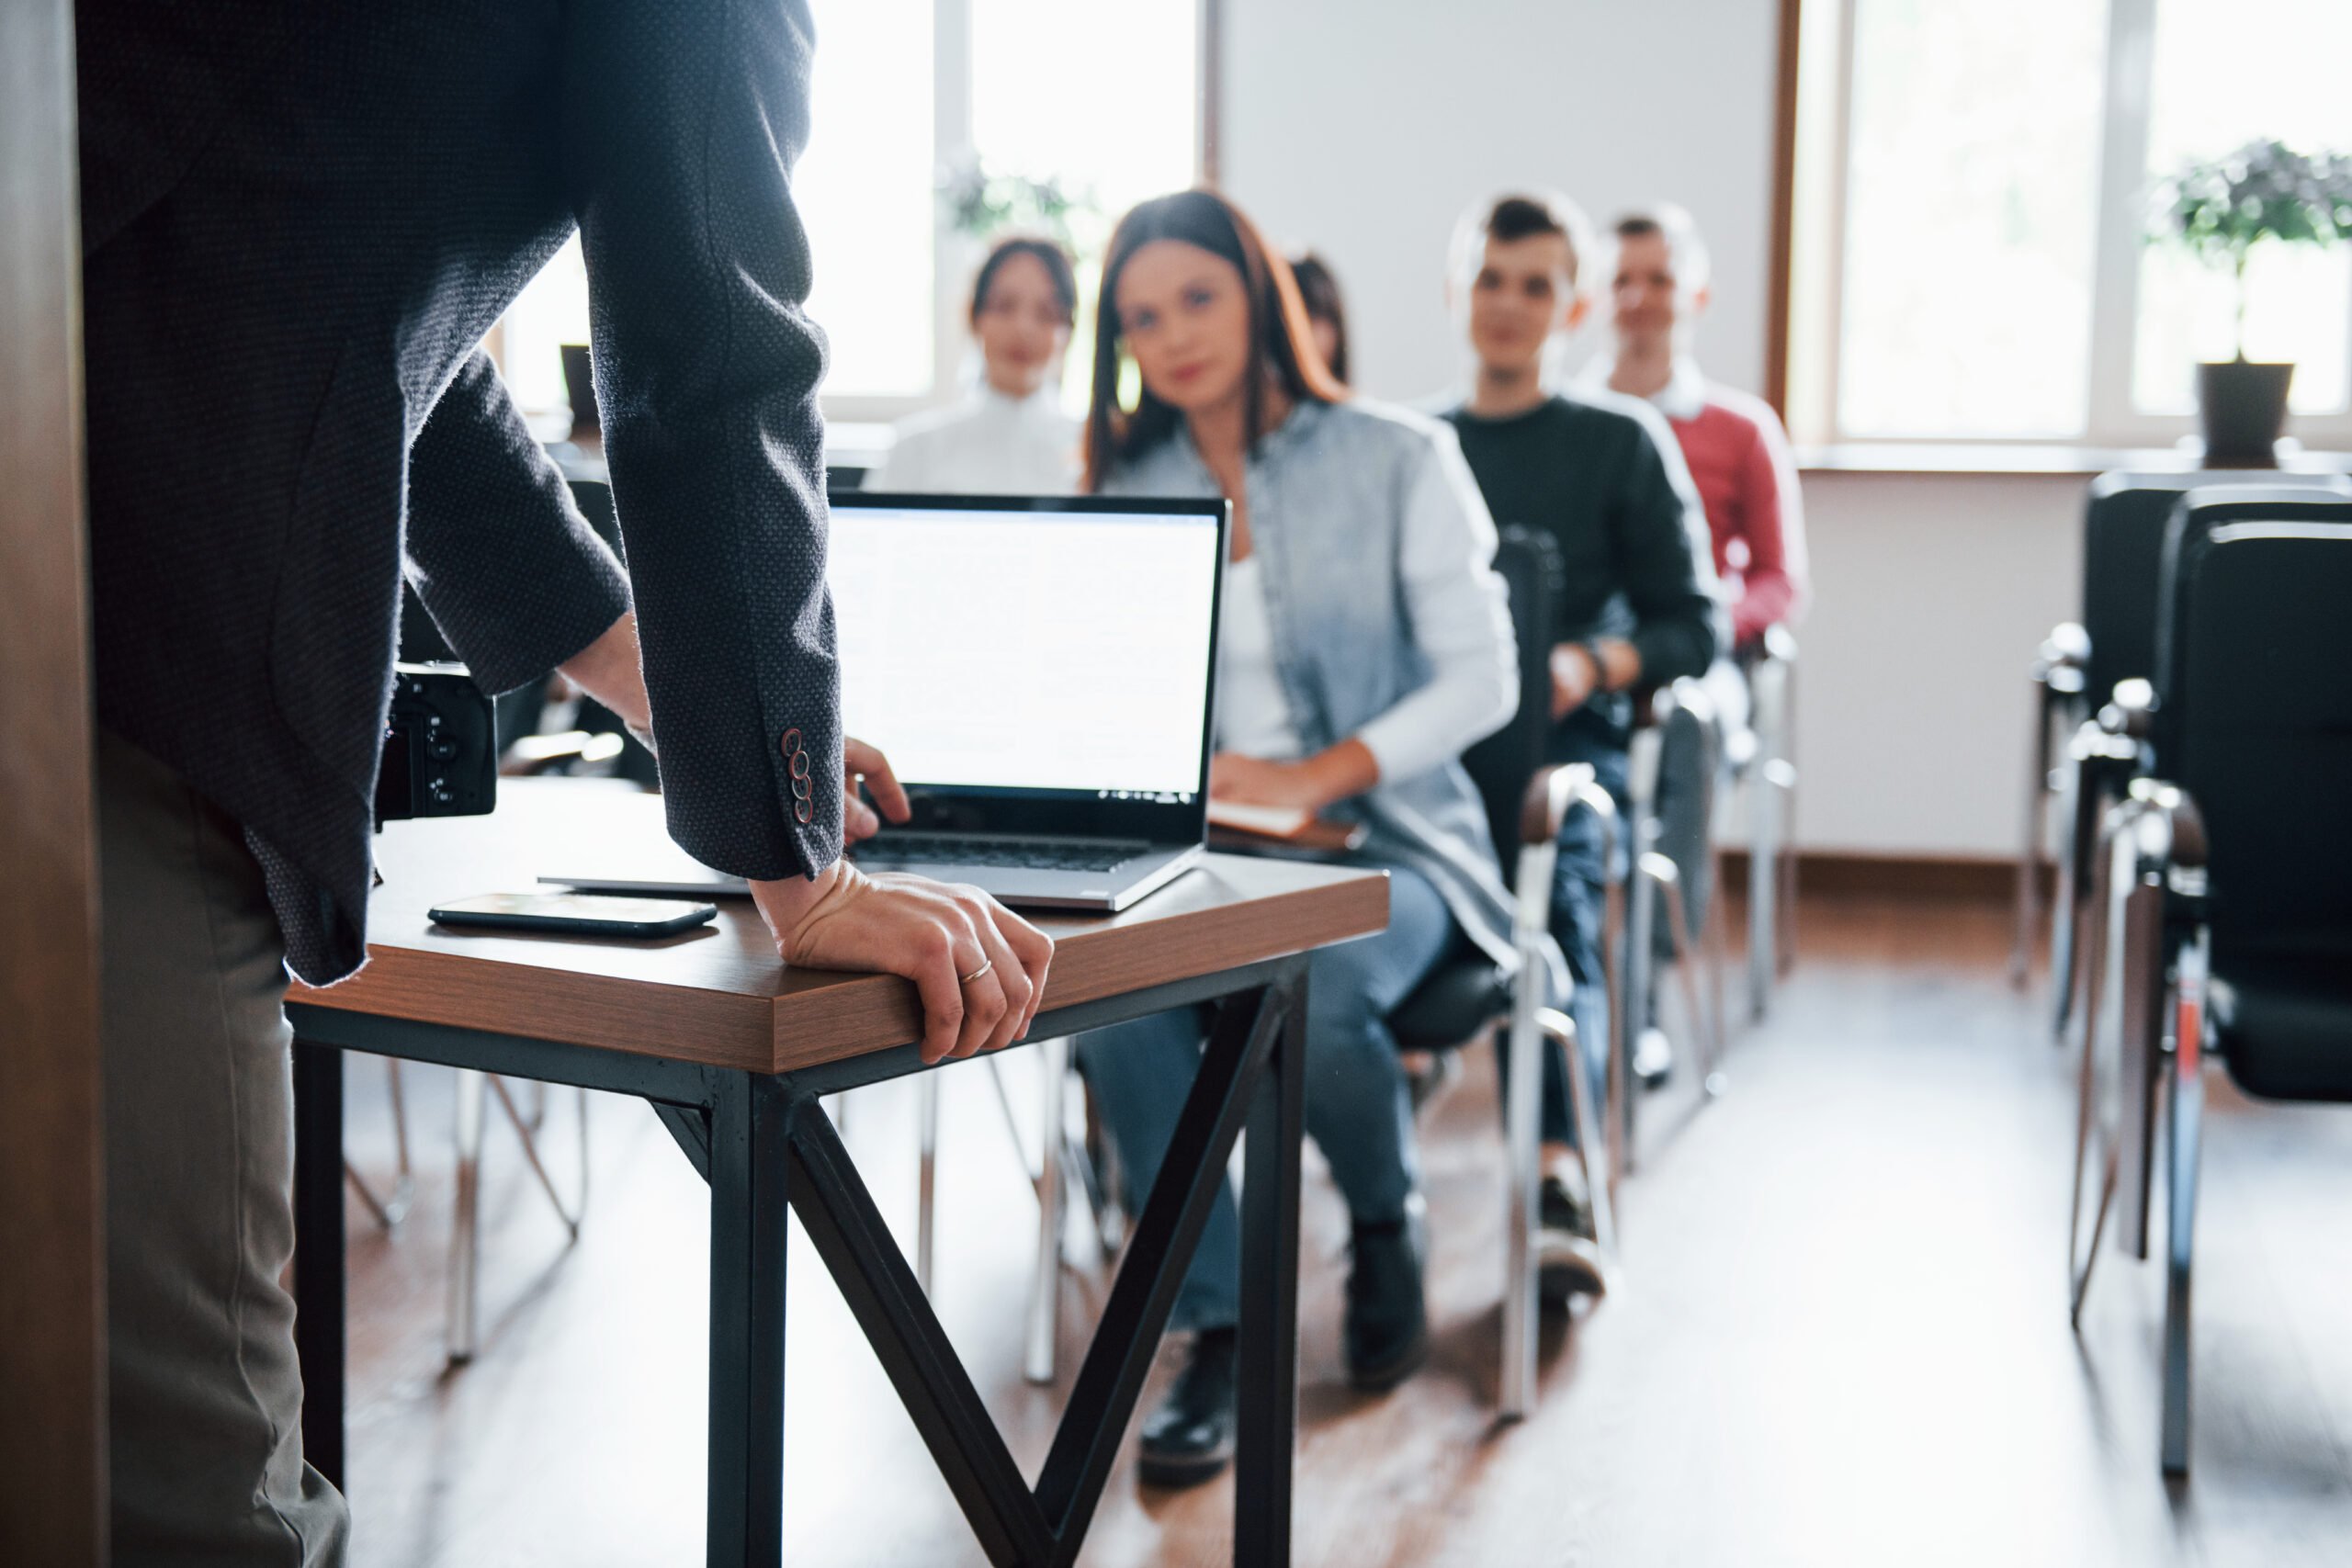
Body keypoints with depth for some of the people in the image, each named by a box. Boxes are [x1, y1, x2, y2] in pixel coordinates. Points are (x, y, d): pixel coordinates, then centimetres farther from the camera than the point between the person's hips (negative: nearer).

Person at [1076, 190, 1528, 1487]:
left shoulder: (1396, 460, 1)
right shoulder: (1124, 493, 12)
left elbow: (1481, 677, -6)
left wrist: (1317, 776, -19)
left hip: (1383, 842, -3)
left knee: (1307, 996, -35)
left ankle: (1386, 1222, 0)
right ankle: (1218, 1324, -16)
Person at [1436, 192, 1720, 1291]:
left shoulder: (1621, 442, 16)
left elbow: (1693, 625, 11)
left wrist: (1593, 663, -10)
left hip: (1562, 740, -2)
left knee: (1552, 884, -35)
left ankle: (1555, 1172, -46)